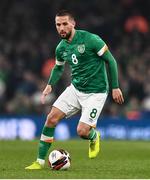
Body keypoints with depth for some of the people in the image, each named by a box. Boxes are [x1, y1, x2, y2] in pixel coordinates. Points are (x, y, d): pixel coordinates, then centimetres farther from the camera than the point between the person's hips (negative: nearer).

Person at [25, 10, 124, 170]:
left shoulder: (90, 39, -18)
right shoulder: (61, 48, 1)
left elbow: (110, 61, -11)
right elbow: (58, 67, 22)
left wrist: (115, 87, -10)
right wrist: (50, 85, 5)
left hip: (96, 92, -6)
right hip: (75, 89, 6)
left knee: (82, 131, -15)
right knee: (51, 118, -8)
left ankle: (94, 136, 25)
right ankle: (40, 161, 2)